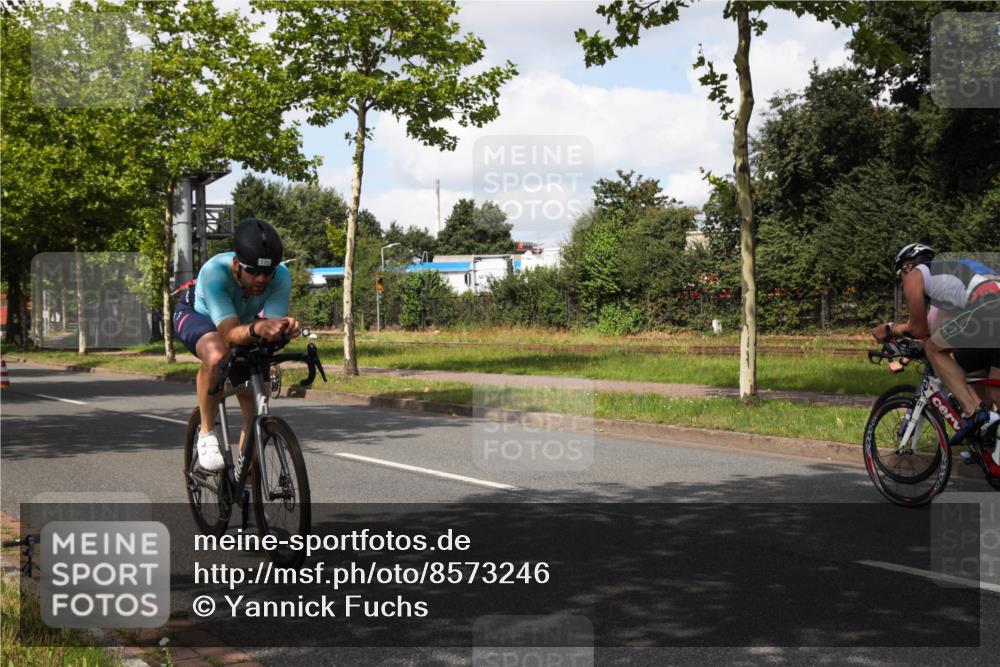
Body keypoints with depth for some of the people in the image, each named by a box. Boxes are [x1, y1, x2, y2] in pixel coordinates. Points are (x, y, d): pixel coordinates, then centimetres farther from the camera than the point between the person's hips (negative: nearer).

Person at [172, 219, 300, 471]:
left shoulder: (281, 276, -32)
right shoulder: (214, 271, -41)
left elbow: (273, 323, -38)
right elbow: (230, 333, -49)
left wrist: (285, 329, -61)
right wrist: (257, 329, -70)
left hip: (242, 322, 4)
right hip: (197, 315, -4)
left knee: (254, 402, -8)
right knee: (217, 356, -39)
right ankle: (206, 434, -19)